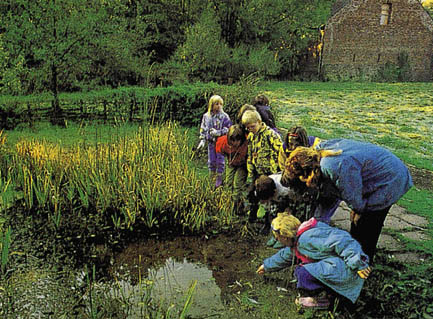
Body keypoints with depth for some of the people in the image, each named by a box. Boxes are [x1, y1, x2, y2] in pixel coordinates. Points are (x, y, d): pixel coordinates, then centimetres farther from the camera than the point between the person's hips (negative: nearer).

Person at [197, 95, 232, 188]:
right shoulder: (206, 116, 3)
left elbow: (228, 129, -9)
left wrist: (218, 132, -21)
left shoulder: (224, 116, -8)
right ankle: (212, 178, 26)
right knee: (211, 161, 11)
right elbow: (203, 129, 12)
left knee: (220, 161, 1)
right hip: (211, 142, 3)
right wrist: (202, 140, 5)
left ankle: (219, 178, 14)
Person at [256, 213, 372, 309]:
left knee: (303, 273, -20)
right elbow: (284, 256, 34)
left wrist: (358, 265, -30)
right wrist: (267, 266, 45)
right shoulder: (297, 242, 14)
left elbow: (341, 241, -29)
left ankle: (320, 299, 1)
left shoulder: (308, 237, -21)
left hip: (346, 266, -11)